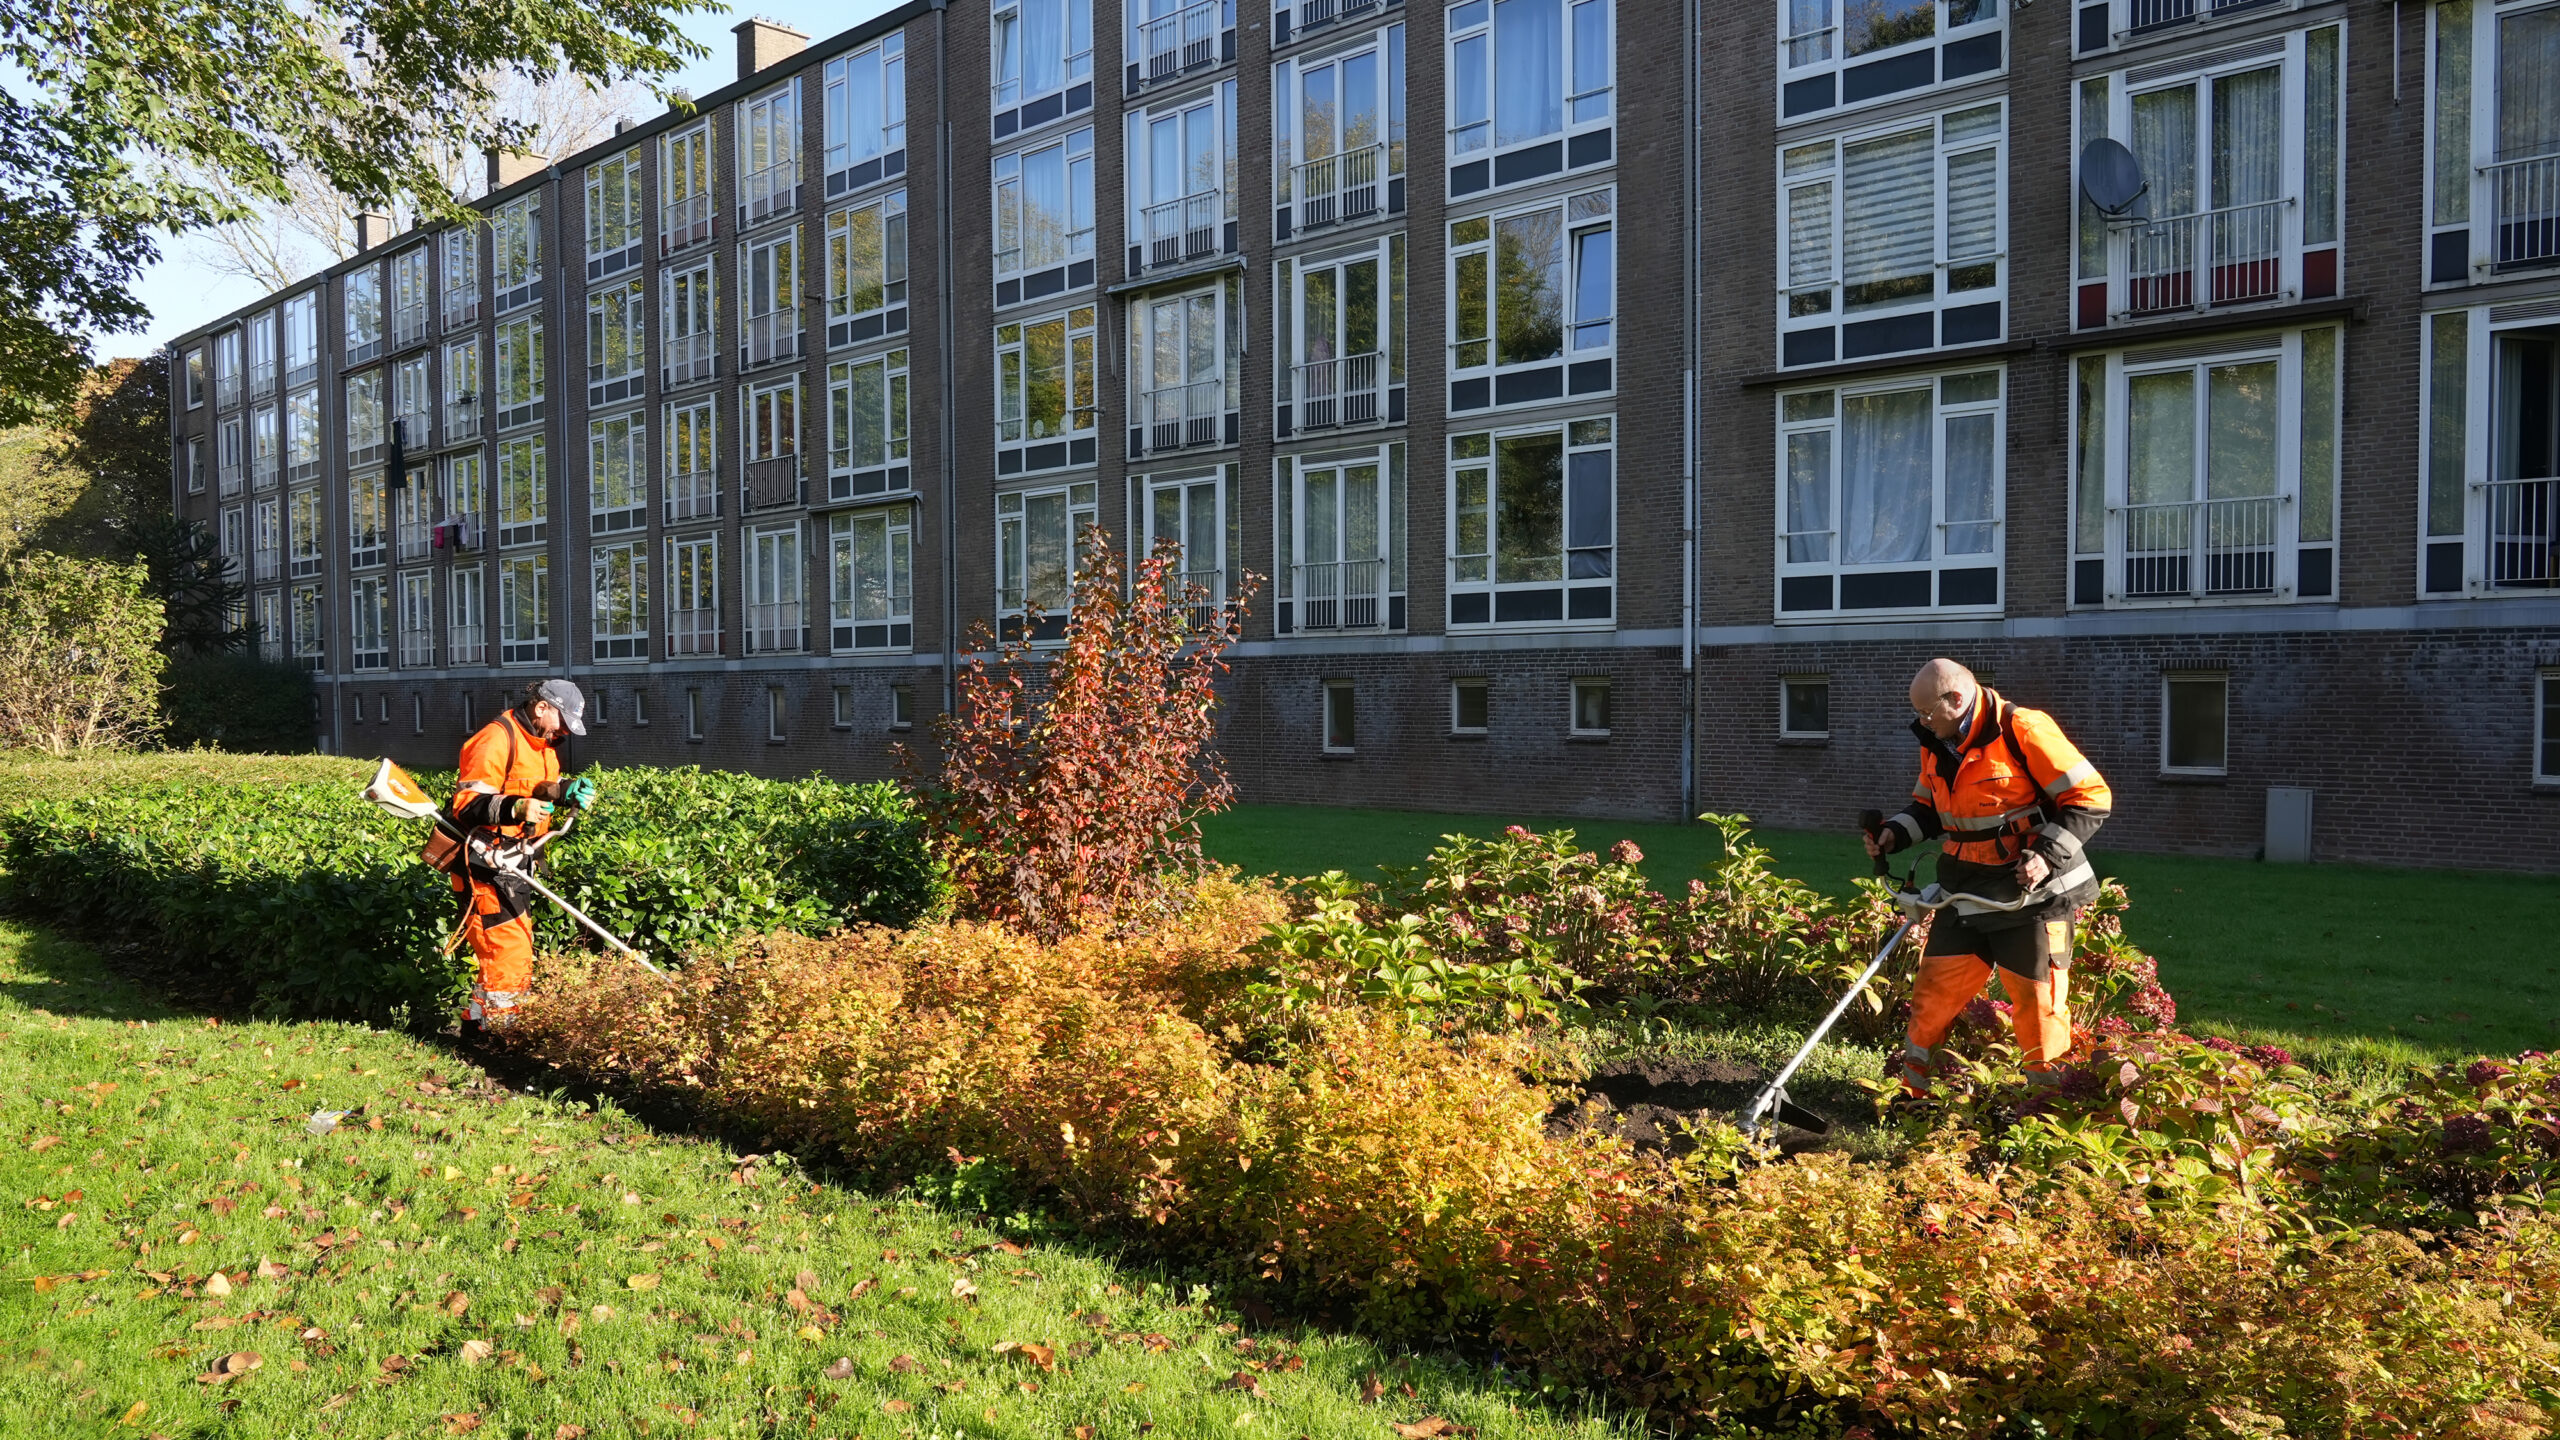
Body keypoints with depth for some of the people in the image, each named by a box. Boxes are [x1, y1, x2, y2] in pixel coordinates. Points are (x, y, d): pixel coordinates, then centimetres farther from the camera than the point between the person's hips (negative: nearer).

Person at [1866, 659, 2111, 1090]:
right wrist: (1895, 833, 1)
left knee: (2037, 1000, 3)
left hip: (2031, 893, -6)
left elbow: (2091, 797, -14)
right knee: (1935, 990, 7)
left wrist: (2048, 853, -23)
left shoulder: (2022, 730, -18)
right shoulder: (1937, 745, 5)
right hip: (1966, 894, 6)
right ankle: (1911, 1091, 19)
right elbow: (1927, 806, 20)